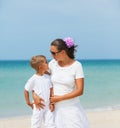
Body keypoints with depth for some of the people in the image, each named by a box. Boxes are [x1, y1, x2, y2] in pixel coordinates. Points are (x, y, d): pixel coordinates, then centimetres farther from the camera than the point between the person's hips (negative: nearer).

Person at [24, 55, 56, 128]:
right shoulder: (33, 79, -13)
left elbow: (51, 90, 4)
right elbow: (26, 91, -3)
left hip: (47, 106, 4)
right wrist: (28, 102, -1)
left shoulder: (48, 77, 0)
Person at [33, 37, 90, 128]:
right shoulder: (52, 63, -1)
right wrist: (34, 95, -6)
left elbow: (80, 91, -14)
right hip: (55, 107, 3)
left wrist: (59, 98, -15)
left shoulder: (77, 65, -10)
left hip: (71, 107, -3)